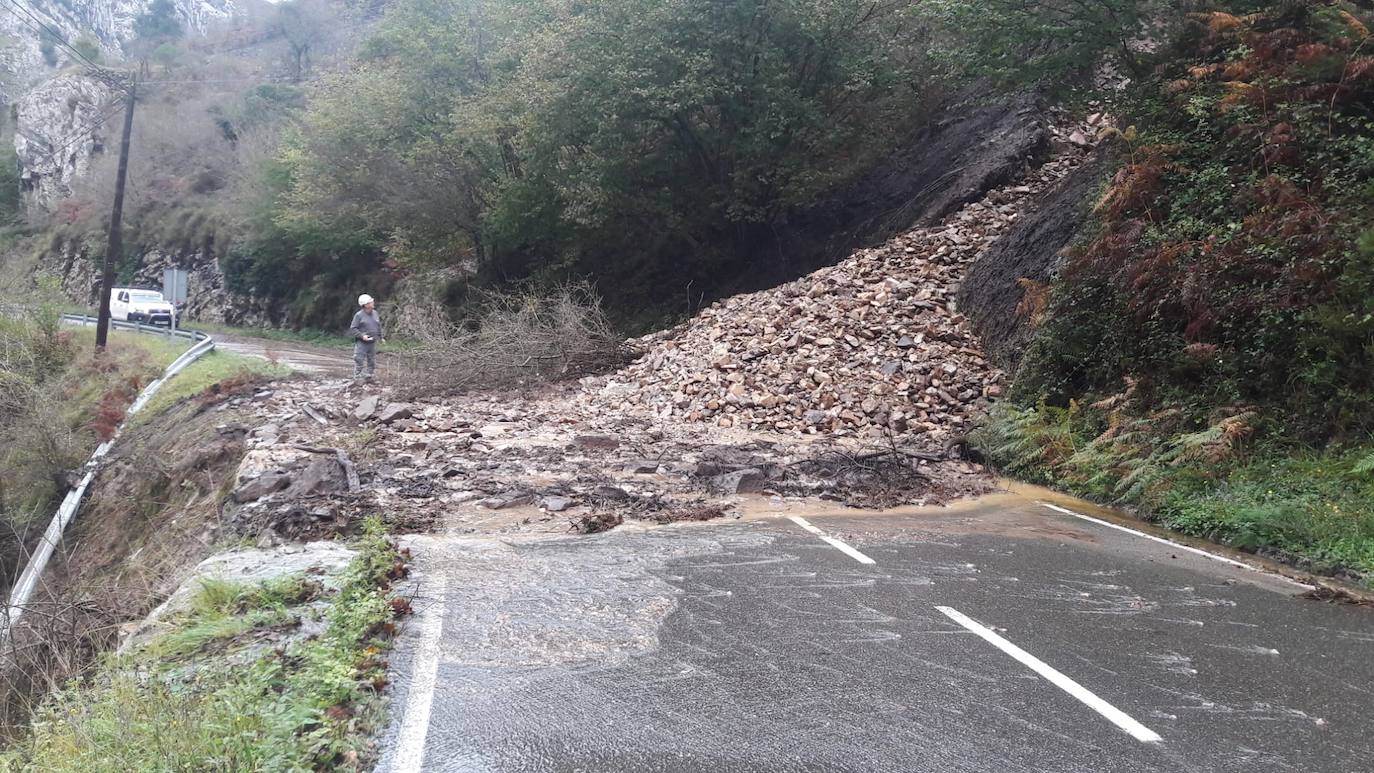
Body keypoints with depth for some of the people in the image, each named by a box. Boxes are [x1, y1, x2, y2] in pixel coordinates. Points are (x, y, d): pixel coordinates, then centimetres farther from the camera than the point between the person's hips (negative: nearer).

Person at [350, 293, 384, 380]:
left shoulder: (375, 313, 9)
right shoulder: (359, 315, -10)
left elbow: (378, 326, 22)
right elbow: (353, 328, -9)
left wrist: (380, 337, 19)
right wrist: (362, 336, -20)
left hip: (372, 343, 7)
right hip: (361, 343, -6)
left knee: (371, 362, 12)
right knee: (359, 362, -7)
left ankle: (368, 378, 24)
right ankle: (357, 378, -1)